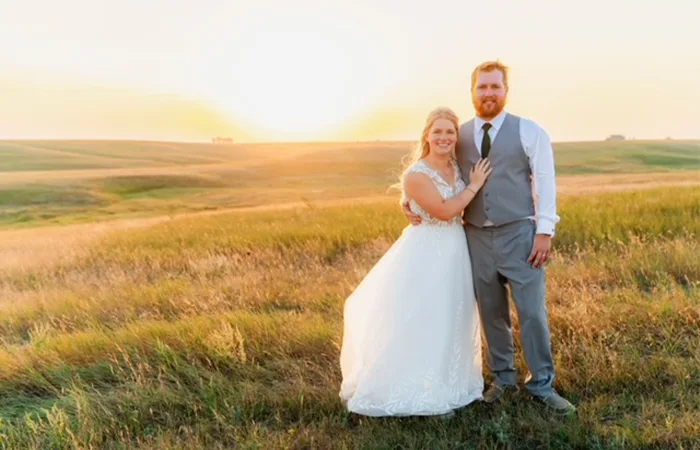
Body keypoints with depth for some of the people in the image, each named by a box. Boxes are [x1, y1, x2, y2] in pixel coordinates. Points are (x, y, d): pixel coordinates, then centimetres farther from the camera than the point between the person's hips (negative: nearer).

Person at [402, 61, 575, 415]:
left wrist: (545, 231, -10)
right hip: (477, 237, 3)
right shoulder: (459, 136, 7)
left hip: (519, 235, -2)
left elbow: (545, 182, -3)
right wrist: (410, 202, -3)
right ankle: (503, 378, 28)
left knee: (532, 312, 0)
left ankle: (542, 385, 17)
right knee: (491, 314, 11)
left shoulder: (529, 132, 0)